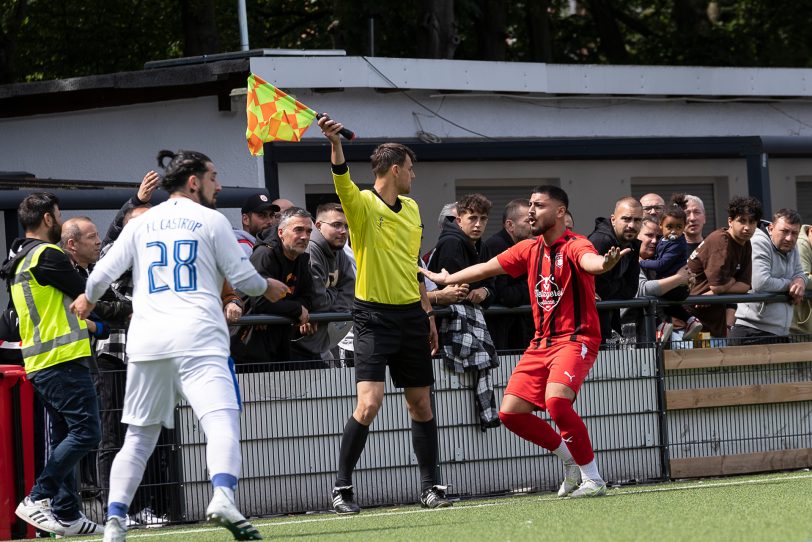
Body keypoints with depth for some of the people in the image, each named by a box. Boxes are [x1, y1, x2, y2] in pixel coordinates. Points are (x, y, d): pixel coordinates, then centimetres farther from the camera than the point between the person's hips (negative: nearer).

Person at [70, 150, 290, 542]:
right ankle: (223, 496, -41)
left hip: (146, 340, 4)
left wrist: (87, 299, 35)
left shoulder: (141, 223, 15)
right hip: (197, 338, -4)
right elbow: (242, 277, 7)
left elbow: (103, 273, 13)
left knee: (139, 437, 13)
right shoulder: (211, 220, 5)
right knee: (222, 421, -16)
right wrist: (267, 287, 28)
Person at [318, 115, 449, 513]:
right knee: (368, 404, -14)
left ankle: (430, 487, 18)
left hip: (411, 315, 6)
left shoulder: (411, 209, 12)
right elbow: (342, 182, -31)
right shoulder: (363, 205, -9)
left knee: (420, 403, 9)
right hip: (374, 316, -6)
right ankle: (341, 488, -2)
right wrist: (335, 144, -49)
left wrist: (427, 313, 21)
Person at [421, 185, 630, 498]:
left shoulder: (574, 246, -11)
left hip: (576, 339, -8)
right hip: (542, 342, 8)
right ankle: (569, 458, 21)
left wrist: (604, 263, -60)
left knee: (556, 400, -31)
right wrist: (444, 279, 35)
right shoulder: (530, 249, 11)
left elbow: (589, 261, -36)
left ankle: (593, 480, -17)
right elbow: (486, 269, 25)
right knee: (510, 412, -1)